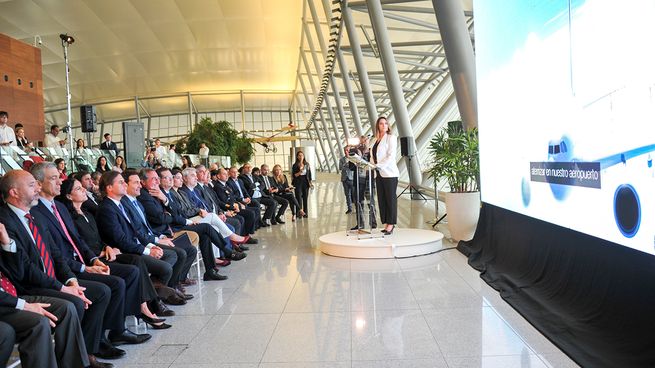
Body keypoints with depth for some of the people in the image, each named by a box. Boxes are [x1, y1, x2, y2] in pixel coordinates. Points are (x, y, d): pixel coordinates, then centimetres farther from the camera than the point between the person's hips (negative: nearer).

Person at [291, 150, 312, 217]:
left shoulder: (307, 164, 8)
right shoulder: (295, 165, -1)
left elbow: (309, 174, 11)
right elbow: (294, 175, -5)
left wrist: (310, 182, 7)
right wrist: (300, 172, -20)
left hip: (305, 182, 3)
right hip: (298, 183, -3)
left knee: (305, 198, 5)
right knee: (299, 198, -9)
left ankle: (305, 213, 11)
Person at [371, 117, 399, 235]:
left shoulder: (391, 138, -3)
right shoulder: (376, 140, 16)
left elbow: (391, 155, -13)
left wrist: (379, 165, -19)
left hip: (389, 173, -7)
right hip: (379, 174, 7)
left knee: (390, 199, -3)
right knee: (381, 199, 7)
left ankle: (391, 224, 1)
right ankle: (386, 224, 13)